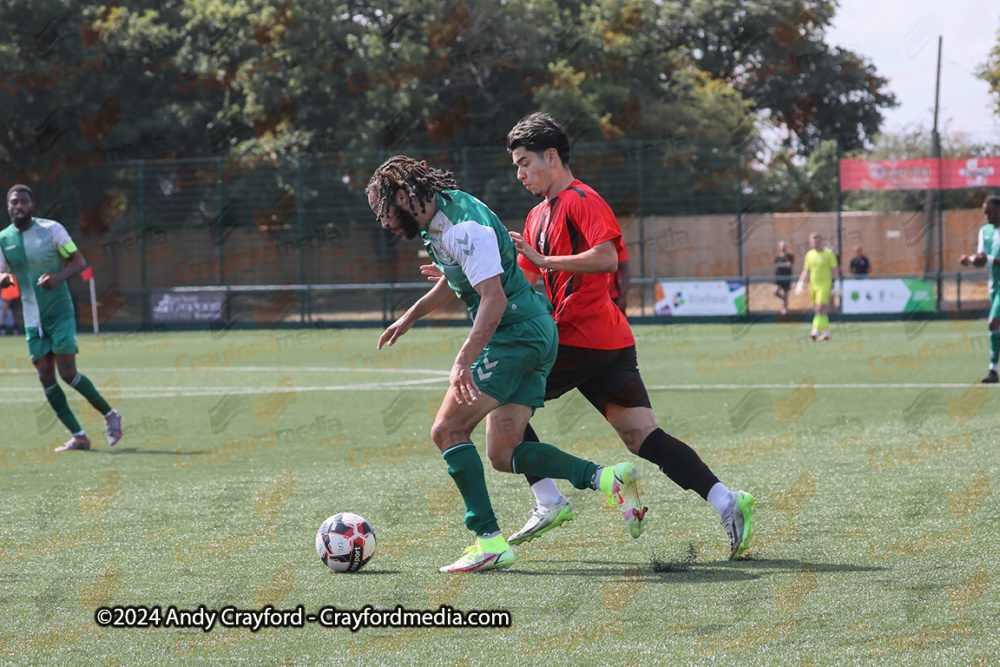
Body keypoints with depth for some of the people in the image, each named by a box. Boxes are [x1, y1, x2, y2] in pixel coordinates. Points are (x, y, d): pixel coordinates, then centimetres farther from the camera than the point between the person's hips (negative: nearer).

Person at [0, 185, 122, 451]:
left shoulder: (52, 229, -4)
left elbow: (79, 261, -1)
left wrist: (59, 277, -20)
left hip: (60, 313, -4)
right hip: (33, 319, 4)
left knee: (67, 373, -11)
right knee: (46, 377, -2)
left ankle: (109, 414, 9)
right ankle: (78, 436, 5)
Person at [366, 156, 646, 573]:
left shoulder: (464, 227, -19)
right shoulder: (439, 217, 13)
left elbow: (493, 299, -28)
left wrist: (463, 362, -33)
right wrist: (410, 317, 37)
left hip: (518, 333, -10)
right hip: (537, 335, 10)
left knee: (448, 430, -10)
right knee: (503, 454, 4)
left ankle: (490, 542, -13)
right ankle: (609, 479, -3)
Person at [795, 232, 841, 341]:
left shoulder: (829, 253, -1)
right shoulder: (809, 254, 12)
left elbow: (835, 269, -2)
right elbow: (806, 271, 16)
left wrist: (837, 283, -8)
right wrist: (800, 283, 7)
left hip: (825, 284, -6)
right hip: (813, 285, 6)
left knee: (821, 309, -16)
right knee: (817, 311, 7)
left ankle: (816, 331, -23)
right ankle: (826, 333, 14)